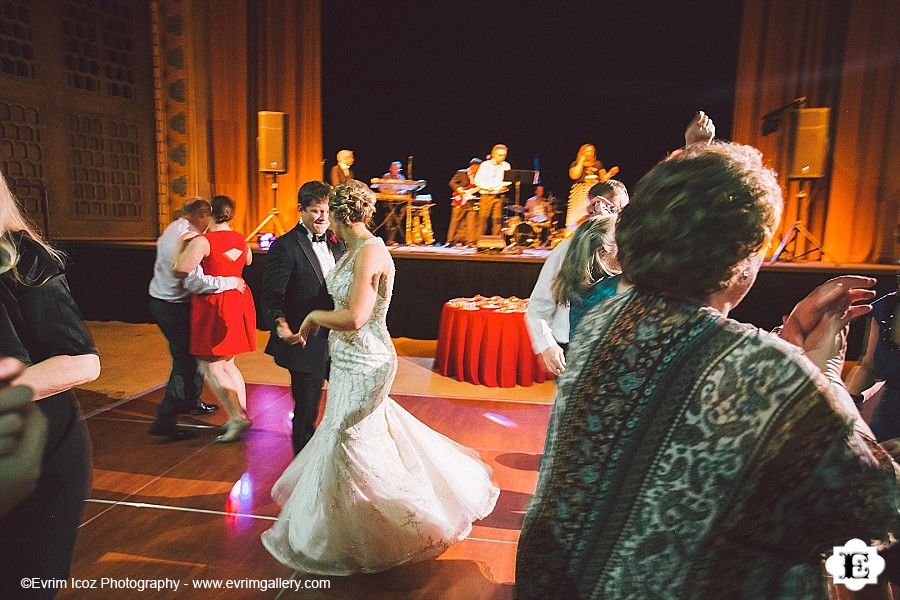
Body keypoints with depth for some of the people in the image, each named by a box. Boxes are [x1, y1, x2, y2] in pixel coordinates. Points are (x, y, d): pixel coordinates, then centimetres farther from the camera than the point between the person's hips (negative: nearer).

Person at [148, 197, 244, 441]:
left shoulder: (172, 229, 9)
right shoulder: (188, 237, -22)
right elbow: (194, 282, -30)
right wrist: (230, 282, -21)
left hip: (160, 300, 10)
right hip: (174, 308, -10)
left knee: (191, 353, 22)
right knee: (184, 362, -2)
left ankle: (191, 401, 38)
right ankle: (164, 421, 3)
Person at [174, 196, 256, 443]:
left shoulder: (203, 241, -14)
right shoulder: (241, 240, 8)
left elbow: (180, 269, -18)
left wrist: (184, 244, -5)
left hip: (213, 305, -7)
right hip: (239, 301, 8)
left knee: (210, 366, 1)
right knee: (227, 363, 19)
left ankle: (237, 417, -6)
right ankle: (241, 412, 20)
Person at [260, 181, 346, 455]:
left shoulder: (336, 243, 8)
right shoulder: (285, 246, -13)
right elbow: (271, 296, -18)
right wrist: (280, 323, -37)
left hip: (339, 341, 7)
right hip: (306, 343, -6)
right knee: (306, 410, 10)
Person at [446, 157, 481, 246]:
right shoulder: (461, 173, 0)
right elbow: (452, 183, -6)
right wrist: (459, 190, -18)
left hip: (472, 202, 4)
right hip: (460, 202, -4)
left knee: (470, 223, -3)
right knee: (455, 221, 1)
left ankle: (470, 241, -1)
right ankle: (450, 241, 9)